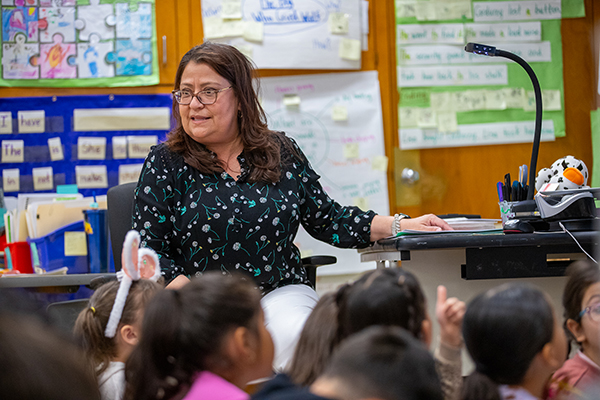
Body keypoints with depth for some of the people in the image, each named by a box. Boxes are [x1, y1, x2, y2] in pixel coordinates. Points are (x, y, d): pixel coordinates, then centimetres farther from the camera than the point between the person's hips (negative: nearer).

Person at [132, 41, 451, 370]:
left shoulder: (282, 153, 9)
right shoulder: (165, 163, 1)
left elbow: (328, 221, 15)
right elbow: (149, 251, -2)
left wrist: (401, 226, 4)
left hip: (280, 293, 2)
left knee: (294, 334, -31)